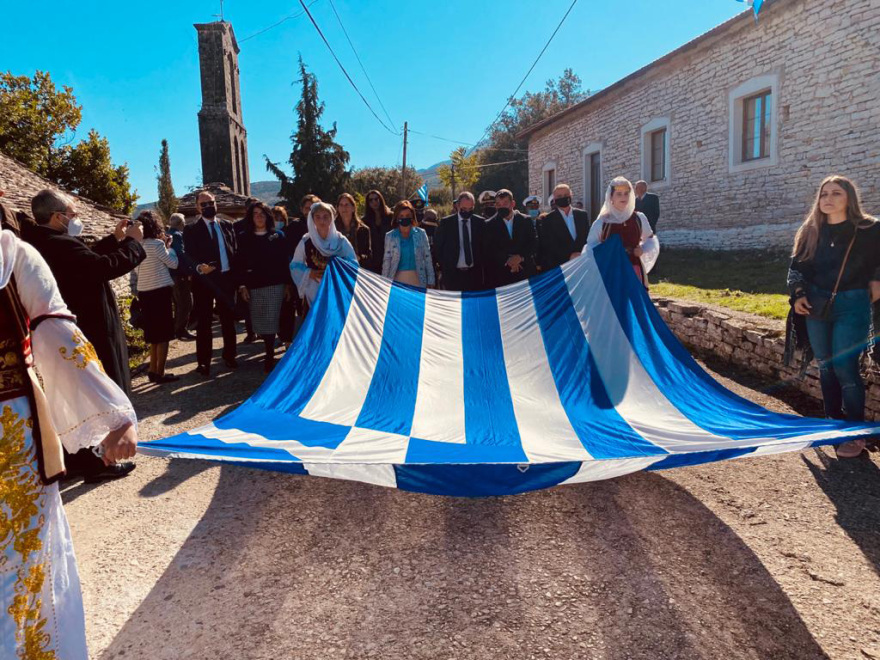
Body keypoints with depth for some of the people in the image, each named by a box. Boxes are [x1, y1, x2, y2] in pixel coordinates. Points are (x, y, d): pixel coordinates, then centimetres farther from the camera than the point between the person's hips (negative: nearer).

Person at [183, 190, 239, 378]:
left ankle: (229, 356, 28)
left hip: (226, 278, 3)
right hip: (204, 280, -3)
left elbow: (236, 250, 8)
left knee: (229, 319, 13)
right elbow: (189, 255, -9)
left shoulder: (227, 225, 9)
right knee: (204, 323, 3)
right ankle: (203, 362, 11)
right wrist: (199, 267, -30)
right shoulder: (191, 229, -2)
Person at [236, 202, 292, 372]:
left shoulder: (277, 236, 6)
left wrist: (287, 284, 2)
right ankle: (270, 353, 23)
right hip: (254, 286, 1)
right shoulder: (244, 238, 6)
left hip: (275, 285, -1)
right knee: (259, 324, 4)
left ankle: (269, 358, 3)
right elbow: (239, 263, 4)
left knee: (271, 322, -4)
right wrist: (242, 286, -4)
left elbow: (285, 261, 5)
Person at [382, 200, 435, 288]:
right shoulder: (390, 236, 2)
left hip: (418, 282, 0)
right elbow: (386, 261, 5)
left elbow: (427, 258, 5)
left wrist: (430, 282, 2)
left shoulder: (420, 234, 3)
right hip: (398, 284, 0)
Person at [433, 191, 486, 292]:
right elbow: (437, 247, 5)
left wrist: (481, 265, 5)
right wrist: (444, 267, 2)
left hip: (475, 273, 2)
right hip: (452, 274, -1)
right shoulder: (446, 223, 0)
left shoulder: (480, 222, 4)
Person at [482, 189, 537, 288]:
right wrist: (507, 260, -13)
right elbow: (488, 250, -1)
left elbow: (533, 242, 4)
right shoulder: (489, 225, 5)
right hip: (500, 275, -1)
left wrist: (520, 257, -13)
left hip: (525, 272, 1)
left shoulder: (526, 221, 9)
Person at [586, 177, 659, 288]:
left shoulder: (639, 218, 4)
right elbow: (590, 245, 6)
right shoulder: (602, 221, -2)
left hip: (634, 270, 2)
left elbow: (651, 239, 18)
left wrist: (643, 249, -2)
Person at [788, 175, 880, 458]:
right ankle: (833, 423, 26)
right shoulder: (811, 231, 4)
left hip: (851, 306, -4)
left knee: (844, 368, -7)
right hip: (817, 306, 4)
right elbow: (797, 265, 9)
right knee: (825, 367, 12)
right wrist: (798, 294, -4)